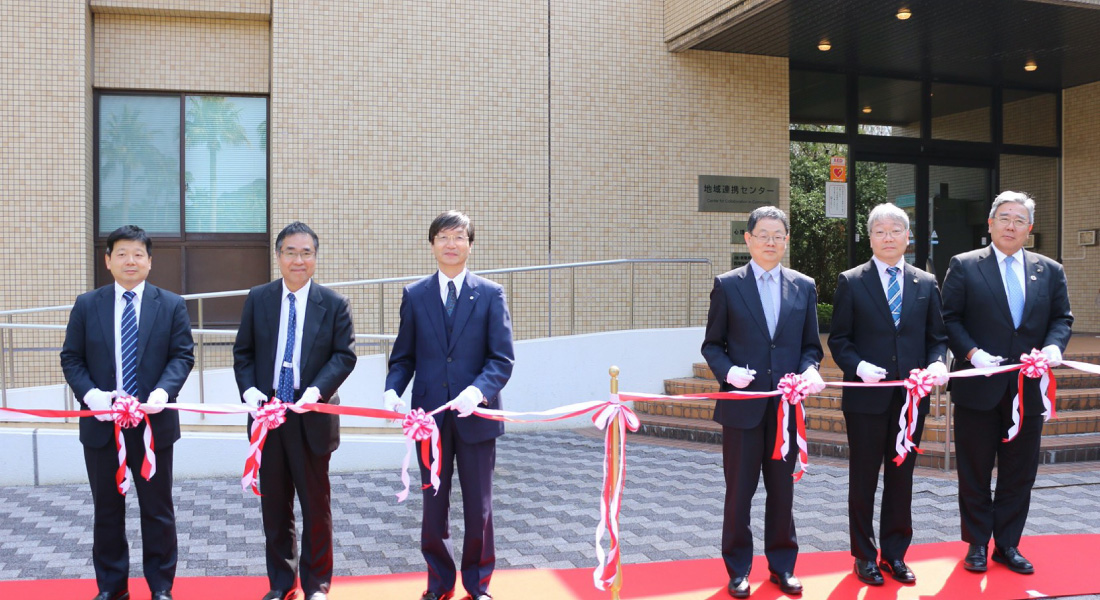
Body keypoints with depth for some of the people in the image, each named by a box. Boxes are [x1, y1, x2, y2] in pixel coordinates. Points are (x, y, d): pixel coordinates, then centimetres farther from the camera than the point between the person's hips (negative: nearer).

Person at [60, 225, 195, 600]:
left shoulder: (172, 306, 2)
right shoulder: (87, 305, 5)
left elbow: (182, 355, -2)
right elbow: (71, 359, 4)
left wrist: (163, 391, -20)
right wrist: (90, 394, -14)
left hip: (154, 423, -1)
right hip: (101, 424, 1)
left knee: (157, 510, 7)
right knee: (107, 510, 12)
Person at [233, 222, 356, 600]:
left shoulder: (334, 304, 0)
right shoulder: (257, 299, 6)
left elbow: (344, 355, -4)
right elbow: (243, 352, 7)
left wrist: (317, 390, -19)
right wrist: (249, 390, -10)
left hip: (312, 417, -2)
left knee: (316, 504, 6)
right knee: (274, 505, 11)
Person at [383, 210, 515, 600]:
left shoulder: (491, 294, 0)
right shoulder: (414, 295, 6)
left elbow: (502, 359, -6)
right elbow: (403, 357, 8)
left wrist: (477, 391, -24)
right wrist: (392, 389, -12)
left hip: (476, 416, -1)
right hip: (430, 415, 2)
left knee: (478, 508, 9)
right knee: (433, 507, 10)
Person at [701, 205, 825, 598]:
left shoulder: (804, 287, 8)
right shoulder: (727, 285, 1)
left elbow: (811, 345, 11)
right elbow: (712, 344, 3)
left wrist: (809, 370, -10)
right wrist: (728, 371, -15)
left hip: (787, 404, 2)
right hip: (742, 405, -2)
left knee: (782, 490, 11)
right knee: (739, 491, 6)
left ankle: (782, 565, 26)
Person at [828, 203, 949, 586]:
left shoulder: (926, 284, 8)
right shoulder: (851, 282, 0)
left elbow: (937, 337, 10)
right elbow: (839, 340, -1)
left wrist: (937, 363, -10)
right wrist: (859, 366, -18)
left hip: (911, 396, 3)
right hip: (866, 397, -3)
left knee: (901, 477, 11)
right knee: (863, 478, 7)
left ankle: (895, 554, 24)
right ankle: (865, 556, 20)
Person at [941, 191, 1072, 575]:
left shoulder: (1050, 271, 10)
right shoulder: (964, 266, 0)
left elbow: (1062, 318, 9)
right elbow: (950, 318, -3)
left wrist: (1054, 345, -11)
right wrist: (972, 353, -16)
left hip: (1028, 389, 3)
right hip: (978, 387, -3)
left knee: (1020, 473, 10)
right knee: (975, 472, 6)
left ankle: (1007, 544, 22)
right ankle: (977, 544, 18)